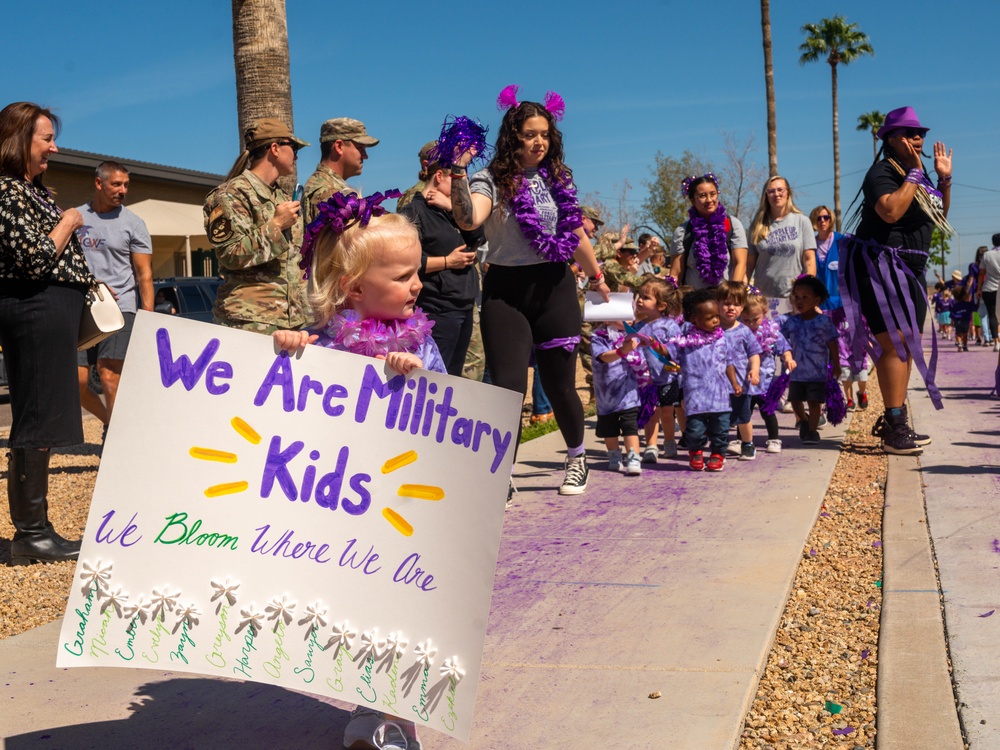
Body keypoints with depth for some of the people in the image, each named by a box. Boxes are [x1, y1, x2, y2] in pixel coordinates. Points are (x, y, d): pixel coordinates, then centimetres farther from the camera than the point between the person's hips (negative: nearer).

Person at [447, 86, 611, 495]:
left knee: (559, 383, 7)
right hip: (506, 290, -3)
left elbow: (577, 235, 21)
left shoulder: (557, 179, 9)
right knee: (508, 385, -8)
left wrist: (597, 277, 29)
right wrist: (458, 173, -36)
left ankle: (577, 458, 31)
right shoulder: (493, 180, -5)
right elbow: (469, 219, -27)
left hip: (554, 287, 3)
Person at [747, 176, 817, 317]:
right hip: (764, 297, 1)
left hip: (794, 297, -1)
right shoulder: (758, 225, 7)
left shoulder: (802, 222, 4)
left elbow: (809, 260, 1)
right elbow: (750, 263, 5)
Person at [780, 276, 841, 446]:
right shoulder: (791, 322, 1)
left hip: (817, 372, -3)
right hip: (797, 371, 3)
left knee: (814, 401, -1)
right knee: (795, 400, 9)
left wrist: (836, 367, 1)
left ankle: (812, 430, 12)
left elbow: (832, 346, -1)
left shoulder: (824, 322, -6)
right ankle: (804, 421, 34)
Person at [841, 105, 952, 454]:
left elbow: (939, 216, 23)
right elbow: (891, 211, -30)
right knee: (895, 344, -15)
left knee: (906, 345, 12)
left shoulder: (916, 175, 16)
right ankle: (894, 429, -15)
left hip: (909, 270, 10)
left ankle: (894, 421, 21)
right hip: (881, 266, -10)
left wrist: (944, 179, 11)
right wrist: (915, 173, -21)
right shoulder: (883, 172, -12)